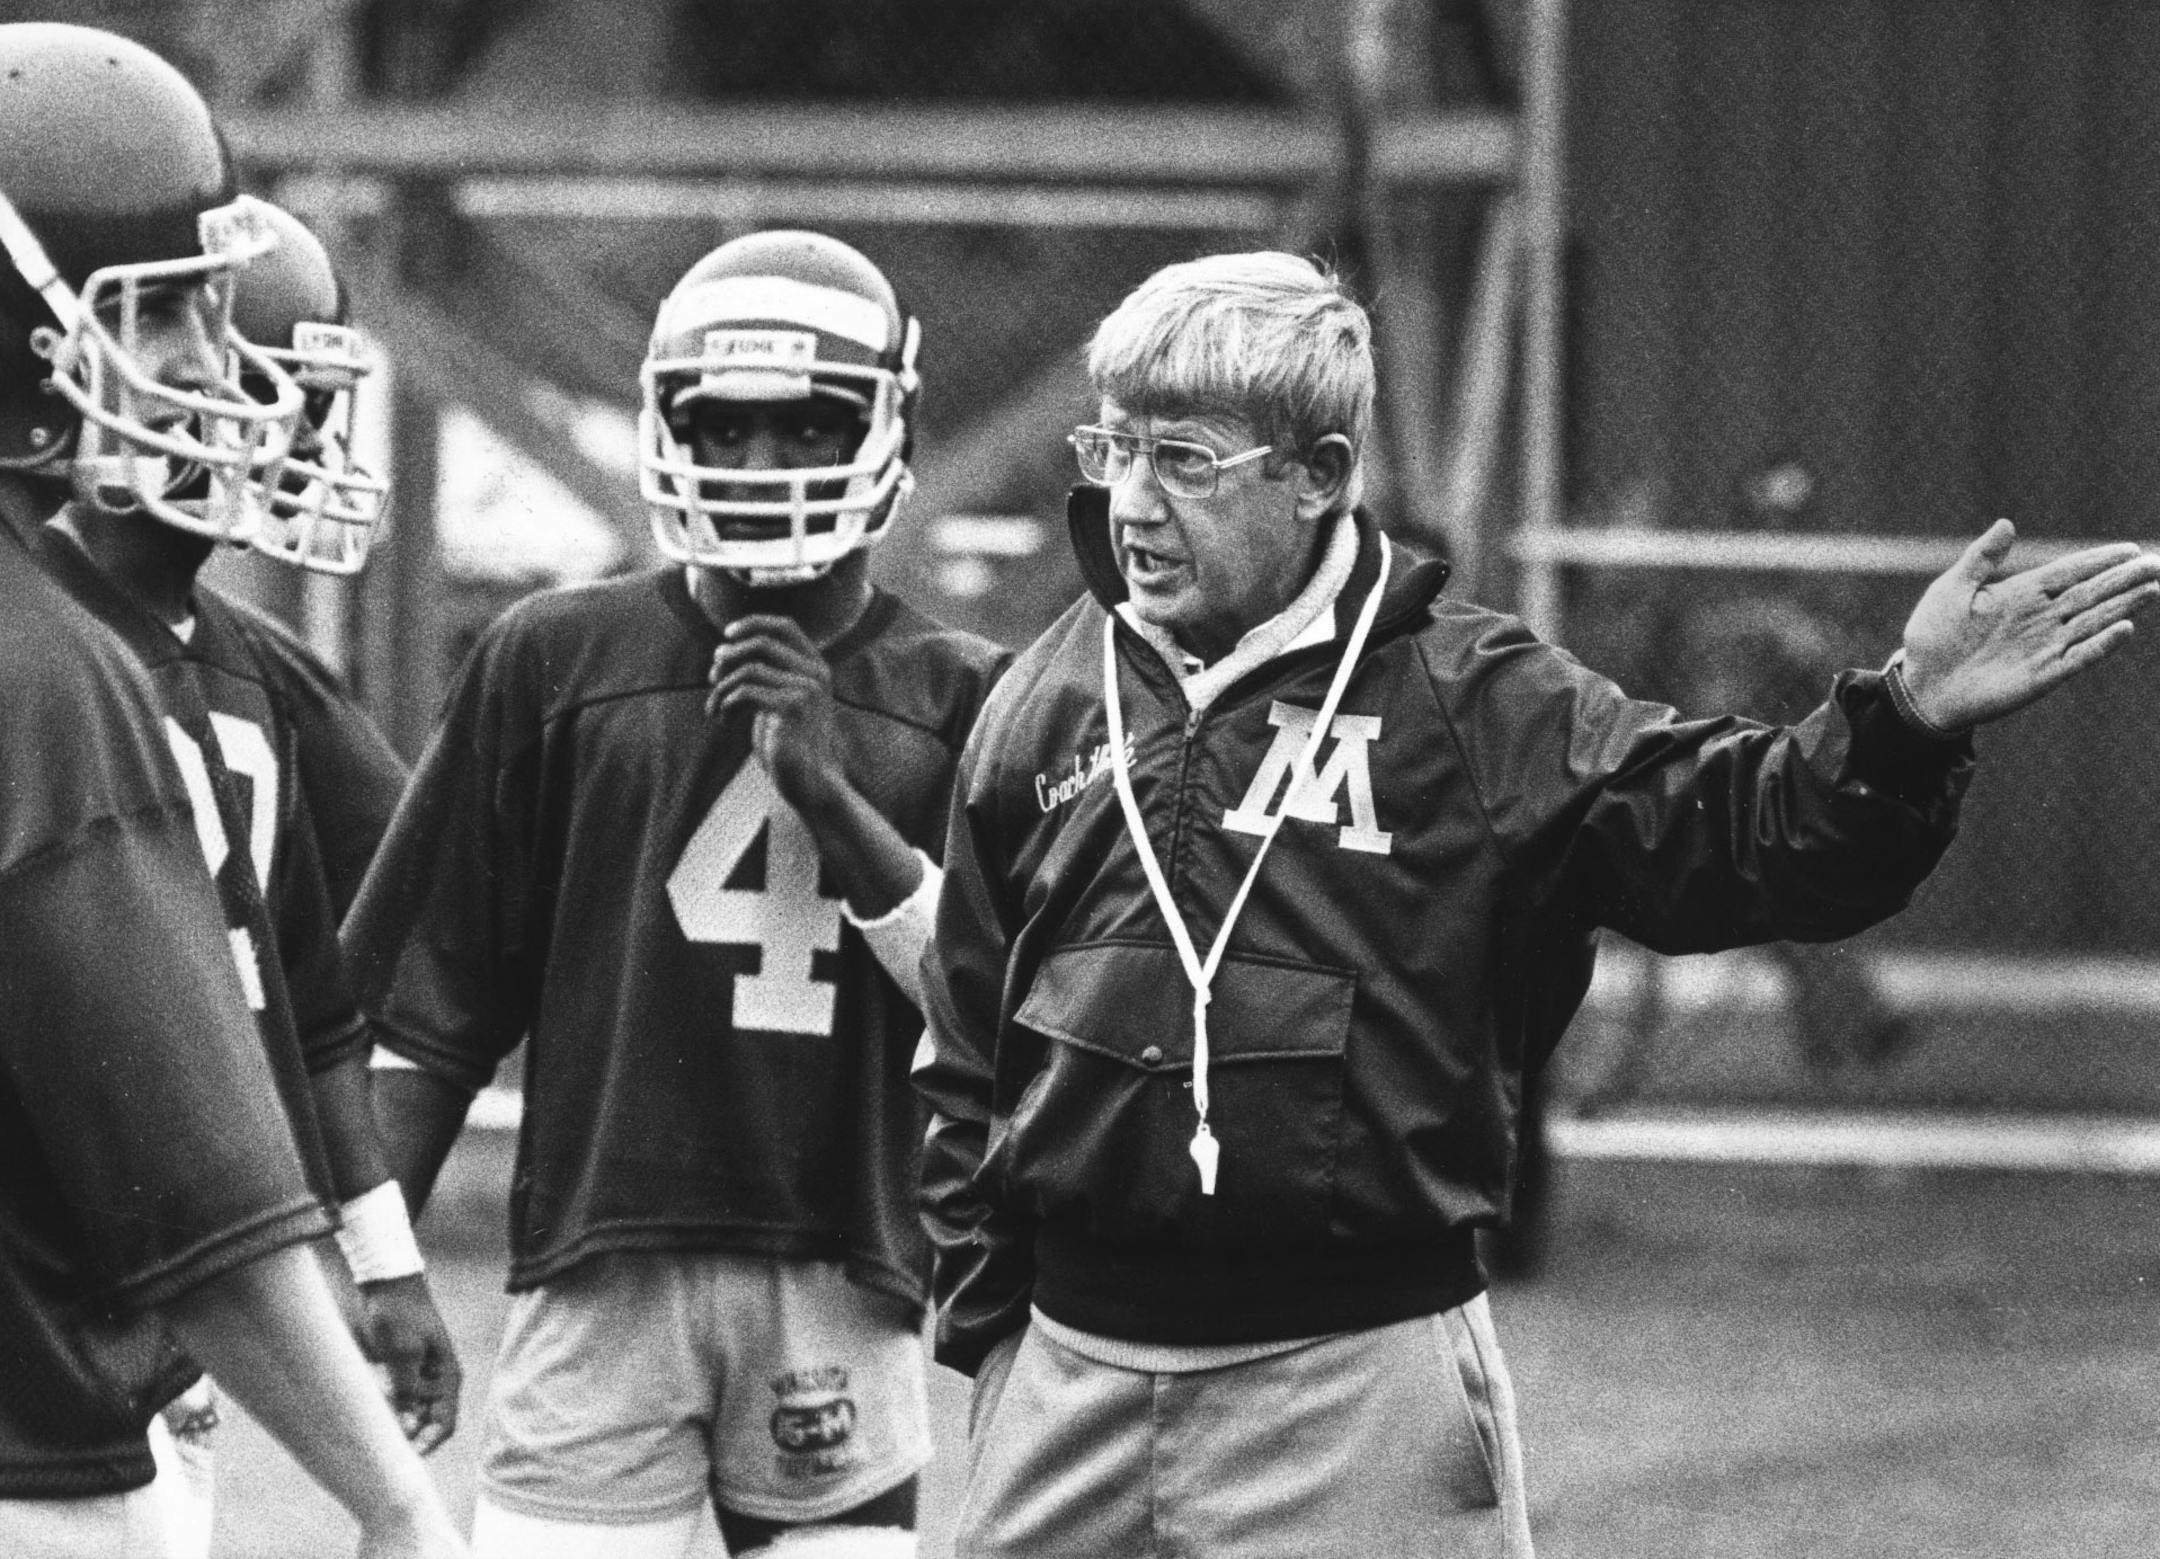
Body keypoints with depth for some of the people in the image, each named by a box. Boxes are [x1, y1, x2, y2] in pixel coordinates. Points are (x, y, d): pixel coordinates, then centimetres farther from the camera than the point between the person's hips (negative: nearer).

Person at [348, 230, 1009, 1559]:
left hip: (844, 1286, 1)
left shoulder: (957, 700, 8)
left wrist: (829, 789, -9)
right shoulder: (556, 662, 7)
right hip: (600, 1269, -1)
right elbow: (429, 1006, 10)